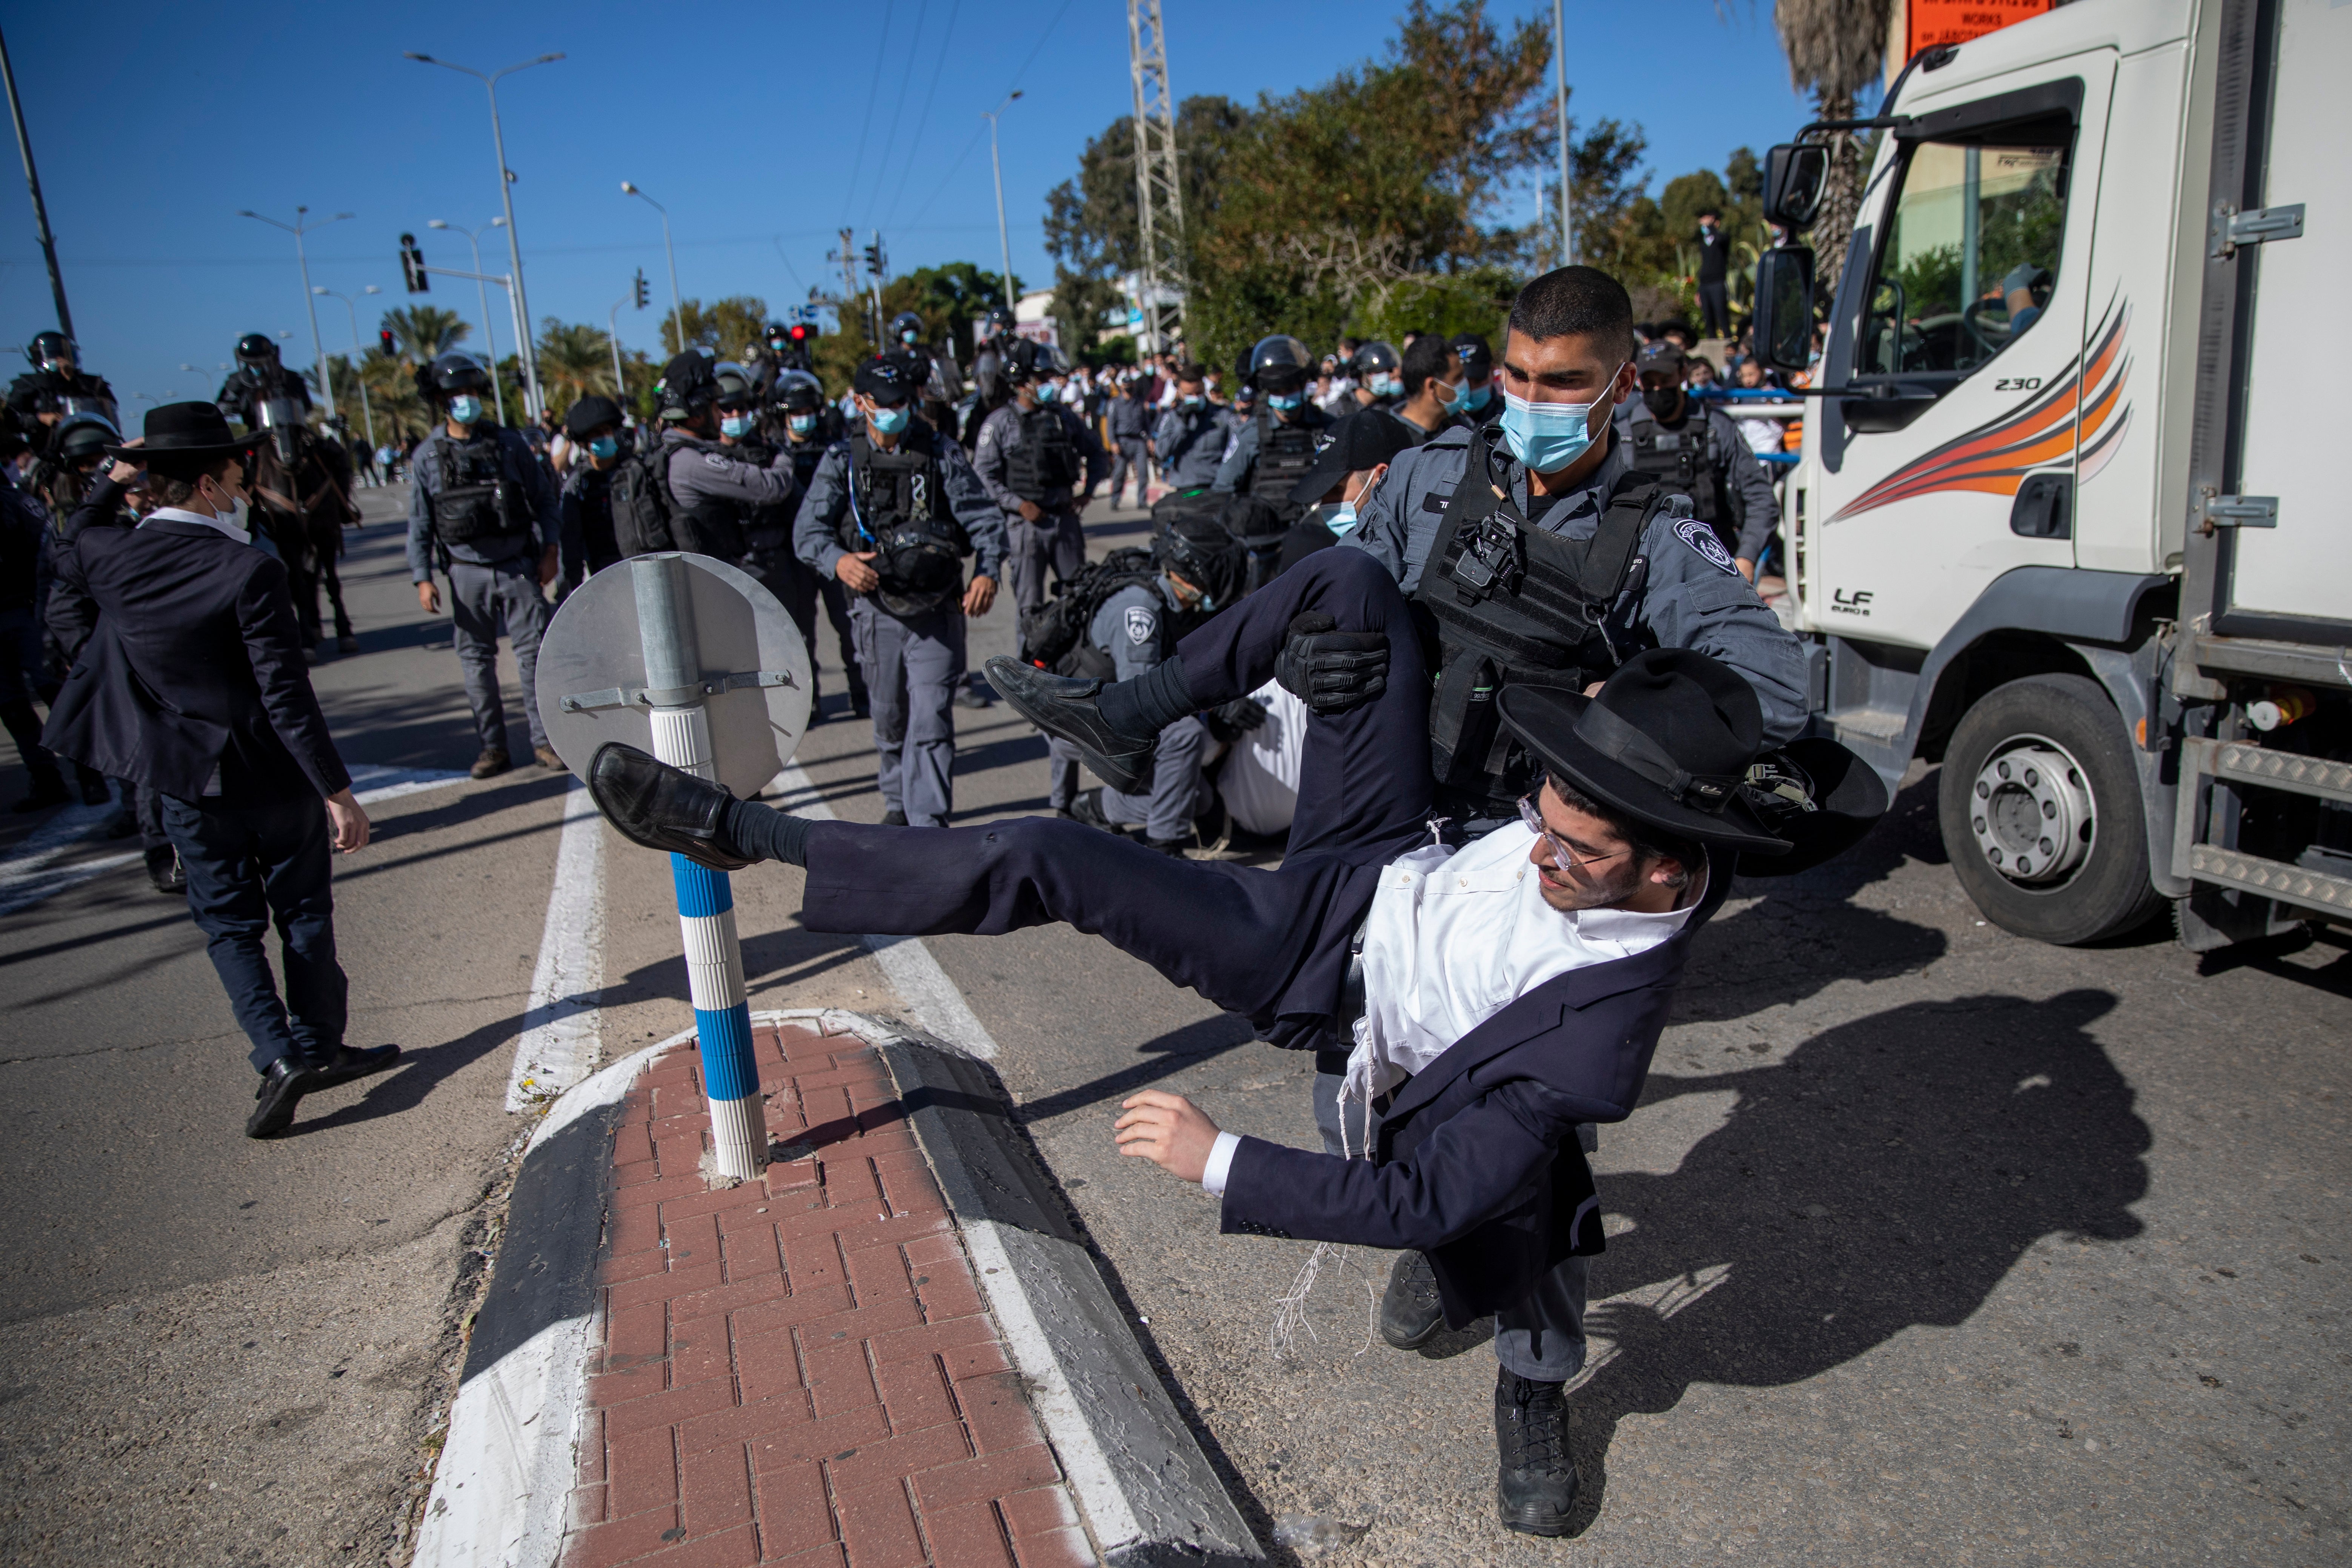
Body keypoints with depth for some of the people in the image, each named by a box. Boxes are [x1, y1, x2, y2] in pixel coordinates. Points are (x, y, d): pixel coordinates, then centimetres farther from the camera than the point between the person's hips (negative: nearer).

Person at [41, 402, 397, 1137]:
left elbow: (76, 538, 23)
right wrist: (337, 792, -19)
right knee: (304, 913, 15)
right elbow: (289, 696, -22)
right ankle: (319, 1046, 23)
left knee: (230, 924, 13)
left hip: (187, 781, 3)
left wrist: (114, 482, 21)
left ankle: (279, 1056, 0)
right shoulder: (249, 572, -21)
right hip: (275, 774, -3)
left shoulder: (112, 560, -7)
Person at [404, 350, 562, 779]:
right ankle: (493, 746, 14)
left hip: (519, 566, -1)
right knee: (476, 659, 5)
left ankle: (544, 739, 7)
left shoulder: (509, 443, 2)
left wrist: (550, 550, -3)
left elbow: (544, 500, 6)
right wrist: (422, 577, -1)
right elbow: (420, 523, 5)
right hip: (467, 571, 1)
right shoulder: (427, 457, 2)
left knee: (534, 652, -2)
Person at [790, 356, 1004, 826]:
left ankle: (929, 824, -6)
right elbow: (808, 528, -6)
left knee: (931, 720, -9)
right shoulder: (842, 460, 2)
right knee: (889, 718, 15)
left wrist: (988, 571, -22)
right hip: (878, 610, 2)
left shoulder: (940, 452, 1)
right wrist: (838, 560, -28)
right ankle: (898, 802, 37)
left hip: (937, 610, -2)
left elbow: (983, 515, -4)